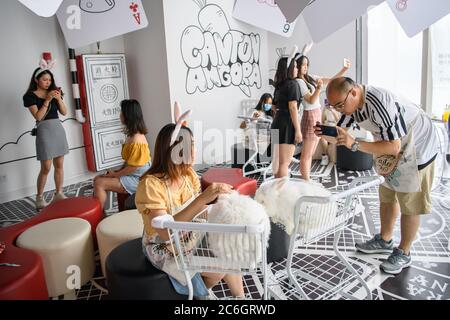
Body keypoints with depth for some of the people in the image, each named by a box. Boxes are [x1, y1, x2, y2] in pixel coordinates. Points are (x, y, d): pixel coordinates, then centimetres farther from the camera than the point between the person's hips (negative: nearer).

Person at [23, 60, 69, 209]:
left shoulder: (54, 92, 11)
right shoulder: (30, 96, -3)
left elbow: (64, 112, 6)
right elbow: (38, 116, -12)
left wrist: (58, 98, -8)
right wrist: (47, 100, -16)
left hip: (58, 128, 5)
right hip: (44, 130, -5)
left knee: (59, 165, 6)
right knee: (46, 168, -4)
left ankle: (58, 194, 18)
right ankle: (39, 197, 10)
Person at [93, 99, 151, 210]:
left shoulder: (137, 140, -23)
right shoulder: (132, 135, 7)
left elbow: (133, 167, -23)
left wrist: (115, 175, -11)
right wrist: (116, 172, 6)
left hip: (137, 179, -10)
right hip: (132, 175, 10)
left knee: (99, 183, -13)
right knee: (98, 178, 8)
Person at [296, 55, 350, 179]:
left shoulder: (310, 78, 9)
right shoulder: (299, 82, -13)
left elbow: (331, 81, 12)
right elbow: (311, 101, -20)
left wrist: (344, 69, 2)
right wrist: (318, 88, -37)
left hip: (318, 116, 9)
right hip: (310, 116, -9)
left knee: (310, 154, 13)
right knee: (306, 154, -4)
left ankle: (306, 181, 21)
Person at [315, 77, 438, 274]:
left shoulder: (380, 104, -35)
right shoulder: (352, 102, -8)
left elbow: (393, 147, -33)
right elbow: (339, 131, -2)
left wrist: (354, 144, -38)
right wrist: (323, 132, -24)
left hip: (417, 149, -9)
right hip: (393, 152, 9)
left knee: (410, 203, 1)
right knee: (387, 196, 16)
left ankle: (403, 253, 16)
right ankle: (385, 240, 32)